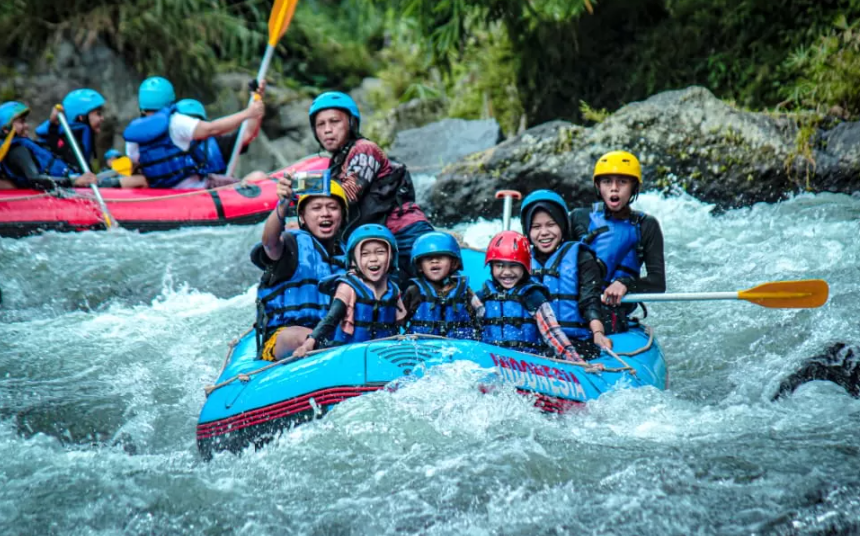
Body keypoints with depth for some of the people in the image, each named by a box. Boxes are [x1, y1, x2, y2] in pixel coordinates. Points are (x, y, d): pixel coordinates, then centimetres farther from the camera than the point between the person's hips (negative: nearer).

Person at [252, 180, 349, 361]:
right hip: (281, 338, -4)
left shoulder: (345, 254, 20)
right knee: (305, 337, -39)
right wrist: (282, 206, -42)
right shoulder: (294, 243, 3)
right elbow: (270, 241, -22)